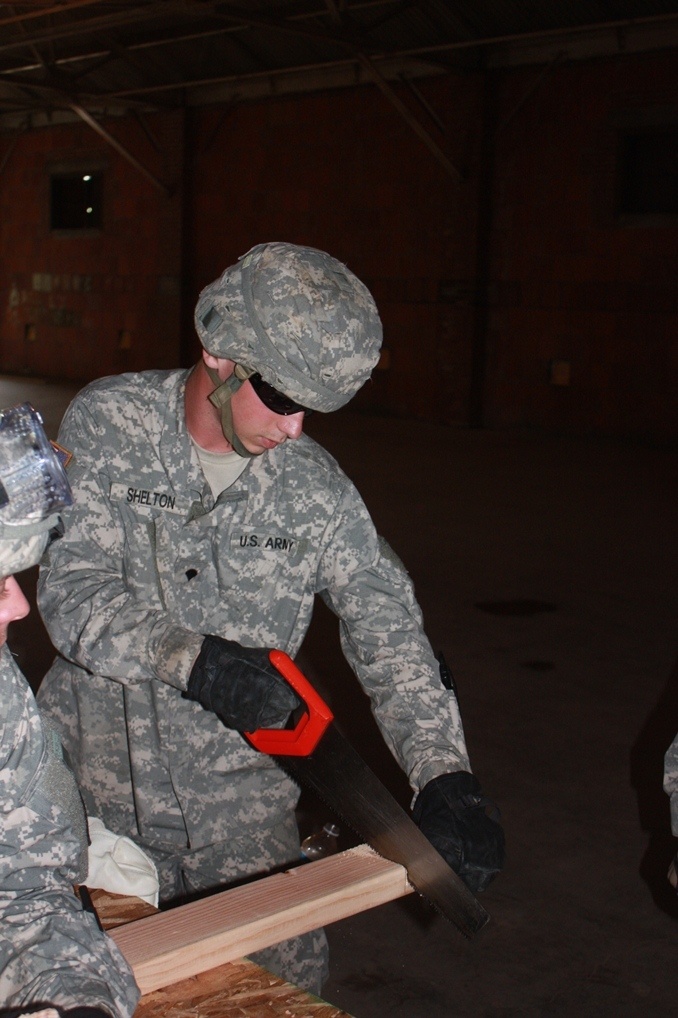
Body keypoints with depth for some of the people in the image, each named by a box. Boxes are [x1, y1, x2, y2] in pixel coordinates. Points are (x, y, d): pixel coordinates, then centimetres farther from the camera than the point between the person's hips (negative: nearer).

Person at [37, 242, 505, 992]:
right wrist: (189, 657, -33)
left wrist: (443, 773, -22)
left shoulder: (315, 486, -6)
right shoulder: (107, 424, -9)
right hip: (99, 788, -1)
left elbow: (387, 628, -8)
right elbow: (72, 590, -15)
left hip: (239, 797, 2)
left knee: (288, 982, 3)